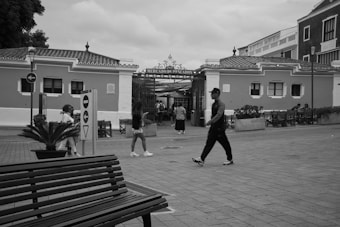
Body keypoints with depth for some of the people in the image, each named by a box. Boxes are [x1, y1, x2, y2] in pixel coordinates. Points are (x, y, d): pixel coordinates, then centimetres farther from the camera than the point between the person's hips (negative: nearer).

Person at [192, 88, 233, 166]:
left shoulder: (221, 104, -14)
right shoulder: (213, 104, 13)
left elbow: (218, 115, -24)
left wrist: (210, 122, -26)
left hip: (219, 128, -8)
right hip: (213, 127, 8)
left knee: (225, 144, 5)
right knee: (208, 144, 1)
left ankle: (230, 159, 19)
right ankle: (201, 159, -3)